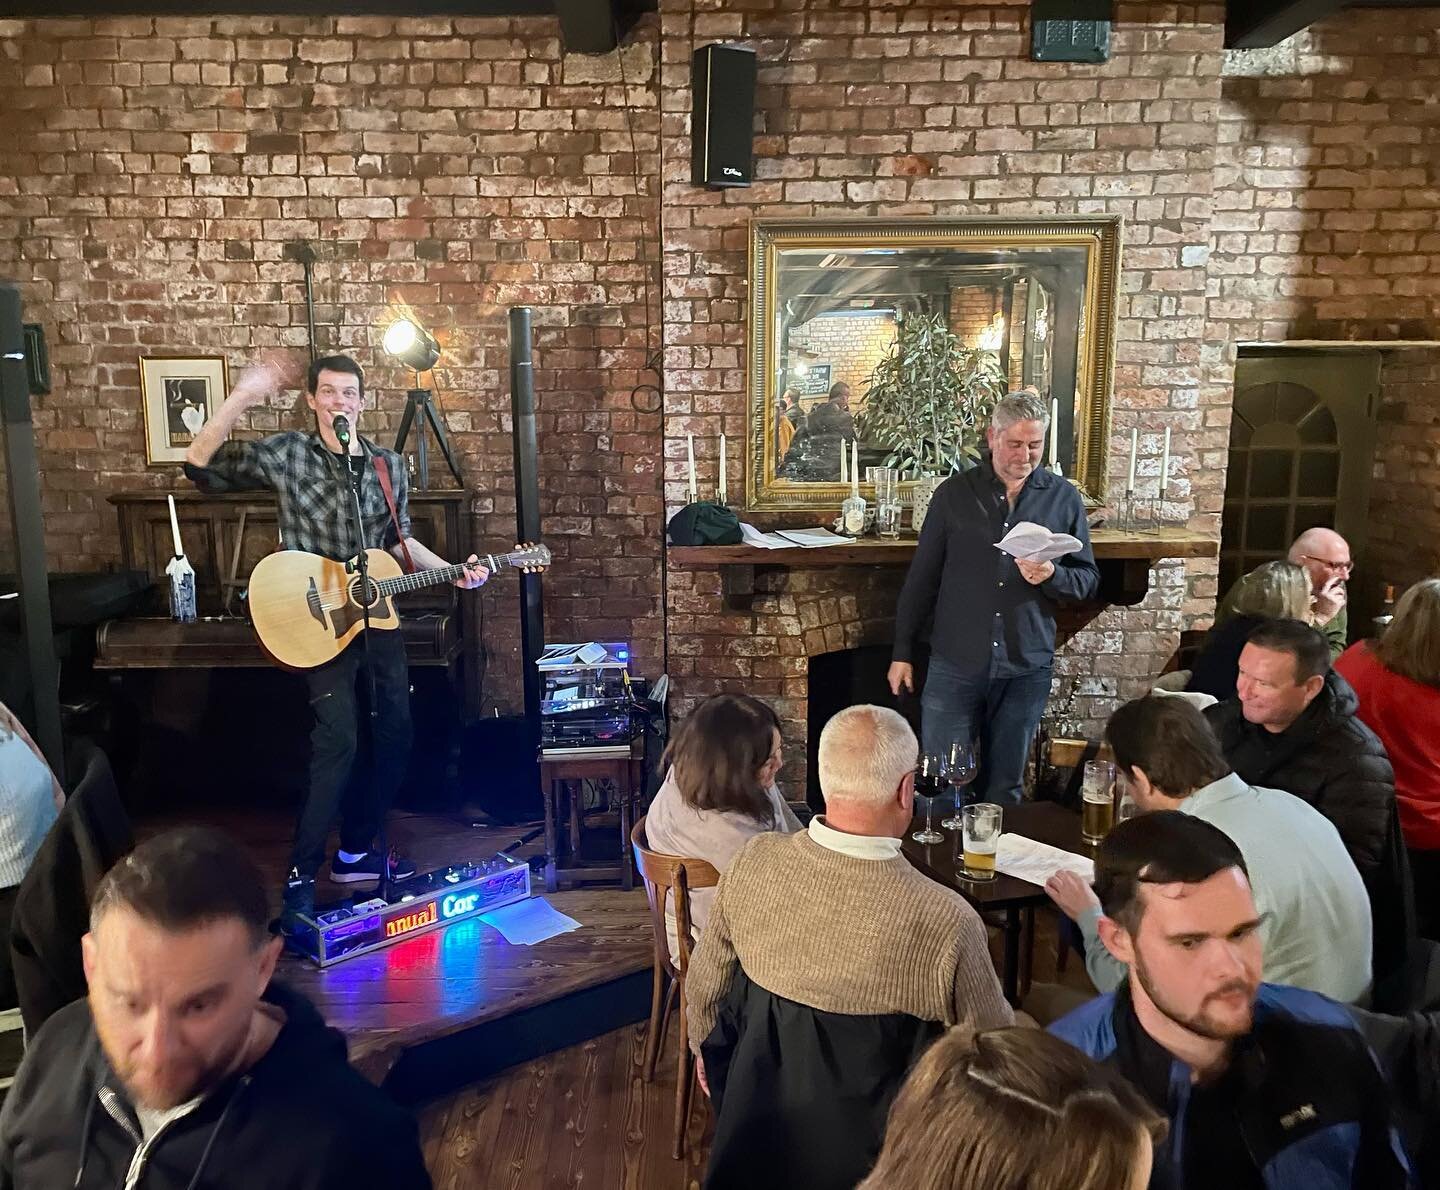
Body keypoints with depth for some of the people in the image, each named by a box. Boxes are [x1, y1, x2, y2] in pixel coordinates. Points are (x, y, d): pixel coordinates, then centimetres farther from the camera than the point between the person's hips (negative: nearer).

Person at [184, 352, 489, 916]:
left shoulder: (387, 463, 8)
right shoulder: (287, 453, -5)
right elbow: (200, 465, -13)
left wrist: (451, 572, 4)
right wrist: (241, 398, -23)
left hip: (377, 614, 6)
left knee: (396, 736, 10)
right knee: (338, 740, -15)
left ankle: (355, 851, 27)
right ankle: (302, 872, 0)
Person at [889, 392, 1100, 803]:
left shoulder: (1064, 499, 4)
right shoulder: (954, 494, 1)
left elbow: (1088, 580, 7)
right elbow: (922, 578, 4)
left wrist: (1053, 576, -15)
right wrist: (903, 652, 3)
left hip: (1026, 670, 1)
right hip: (955, 665, -1)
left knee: (1004, 790, 14)